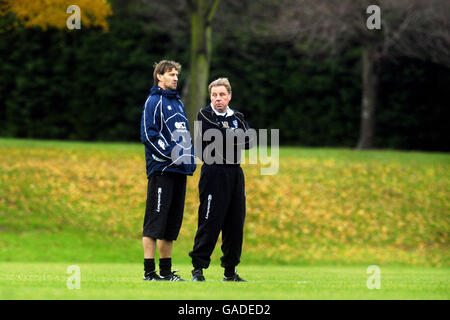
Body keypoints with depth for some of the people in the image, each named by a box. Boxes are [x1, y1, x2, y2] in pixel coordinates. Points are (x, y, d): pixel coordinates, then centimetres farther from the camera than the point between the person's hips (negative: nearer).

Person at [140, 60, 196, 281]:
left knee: (172, 222, 10)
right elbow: (148, 134, -13)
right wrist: (169, 153, -17)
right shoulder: (154, 101, -4)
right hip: (161, 169, -8)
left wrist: (191, 158, 15)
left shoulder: (178, 103, 21)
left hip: (179, 170, 8)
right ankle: (149, 271, -9)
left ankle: (166, 271, 15)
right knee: (155, 220, -9)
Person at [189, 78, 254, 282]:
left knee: (235, 223, 5)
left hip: (235, 173, 5)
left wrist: (226, 139, -11)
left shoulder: (238, 117, 16)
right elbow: (218, 136, -15)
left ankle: (230, 270, 12)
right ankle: (198, 268, -6)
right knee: (211, 221, -10)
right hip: (213, 173, -5)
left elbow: (248, 141, 2)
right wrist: (236, 137, -5)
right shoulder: (205, 115, 2)